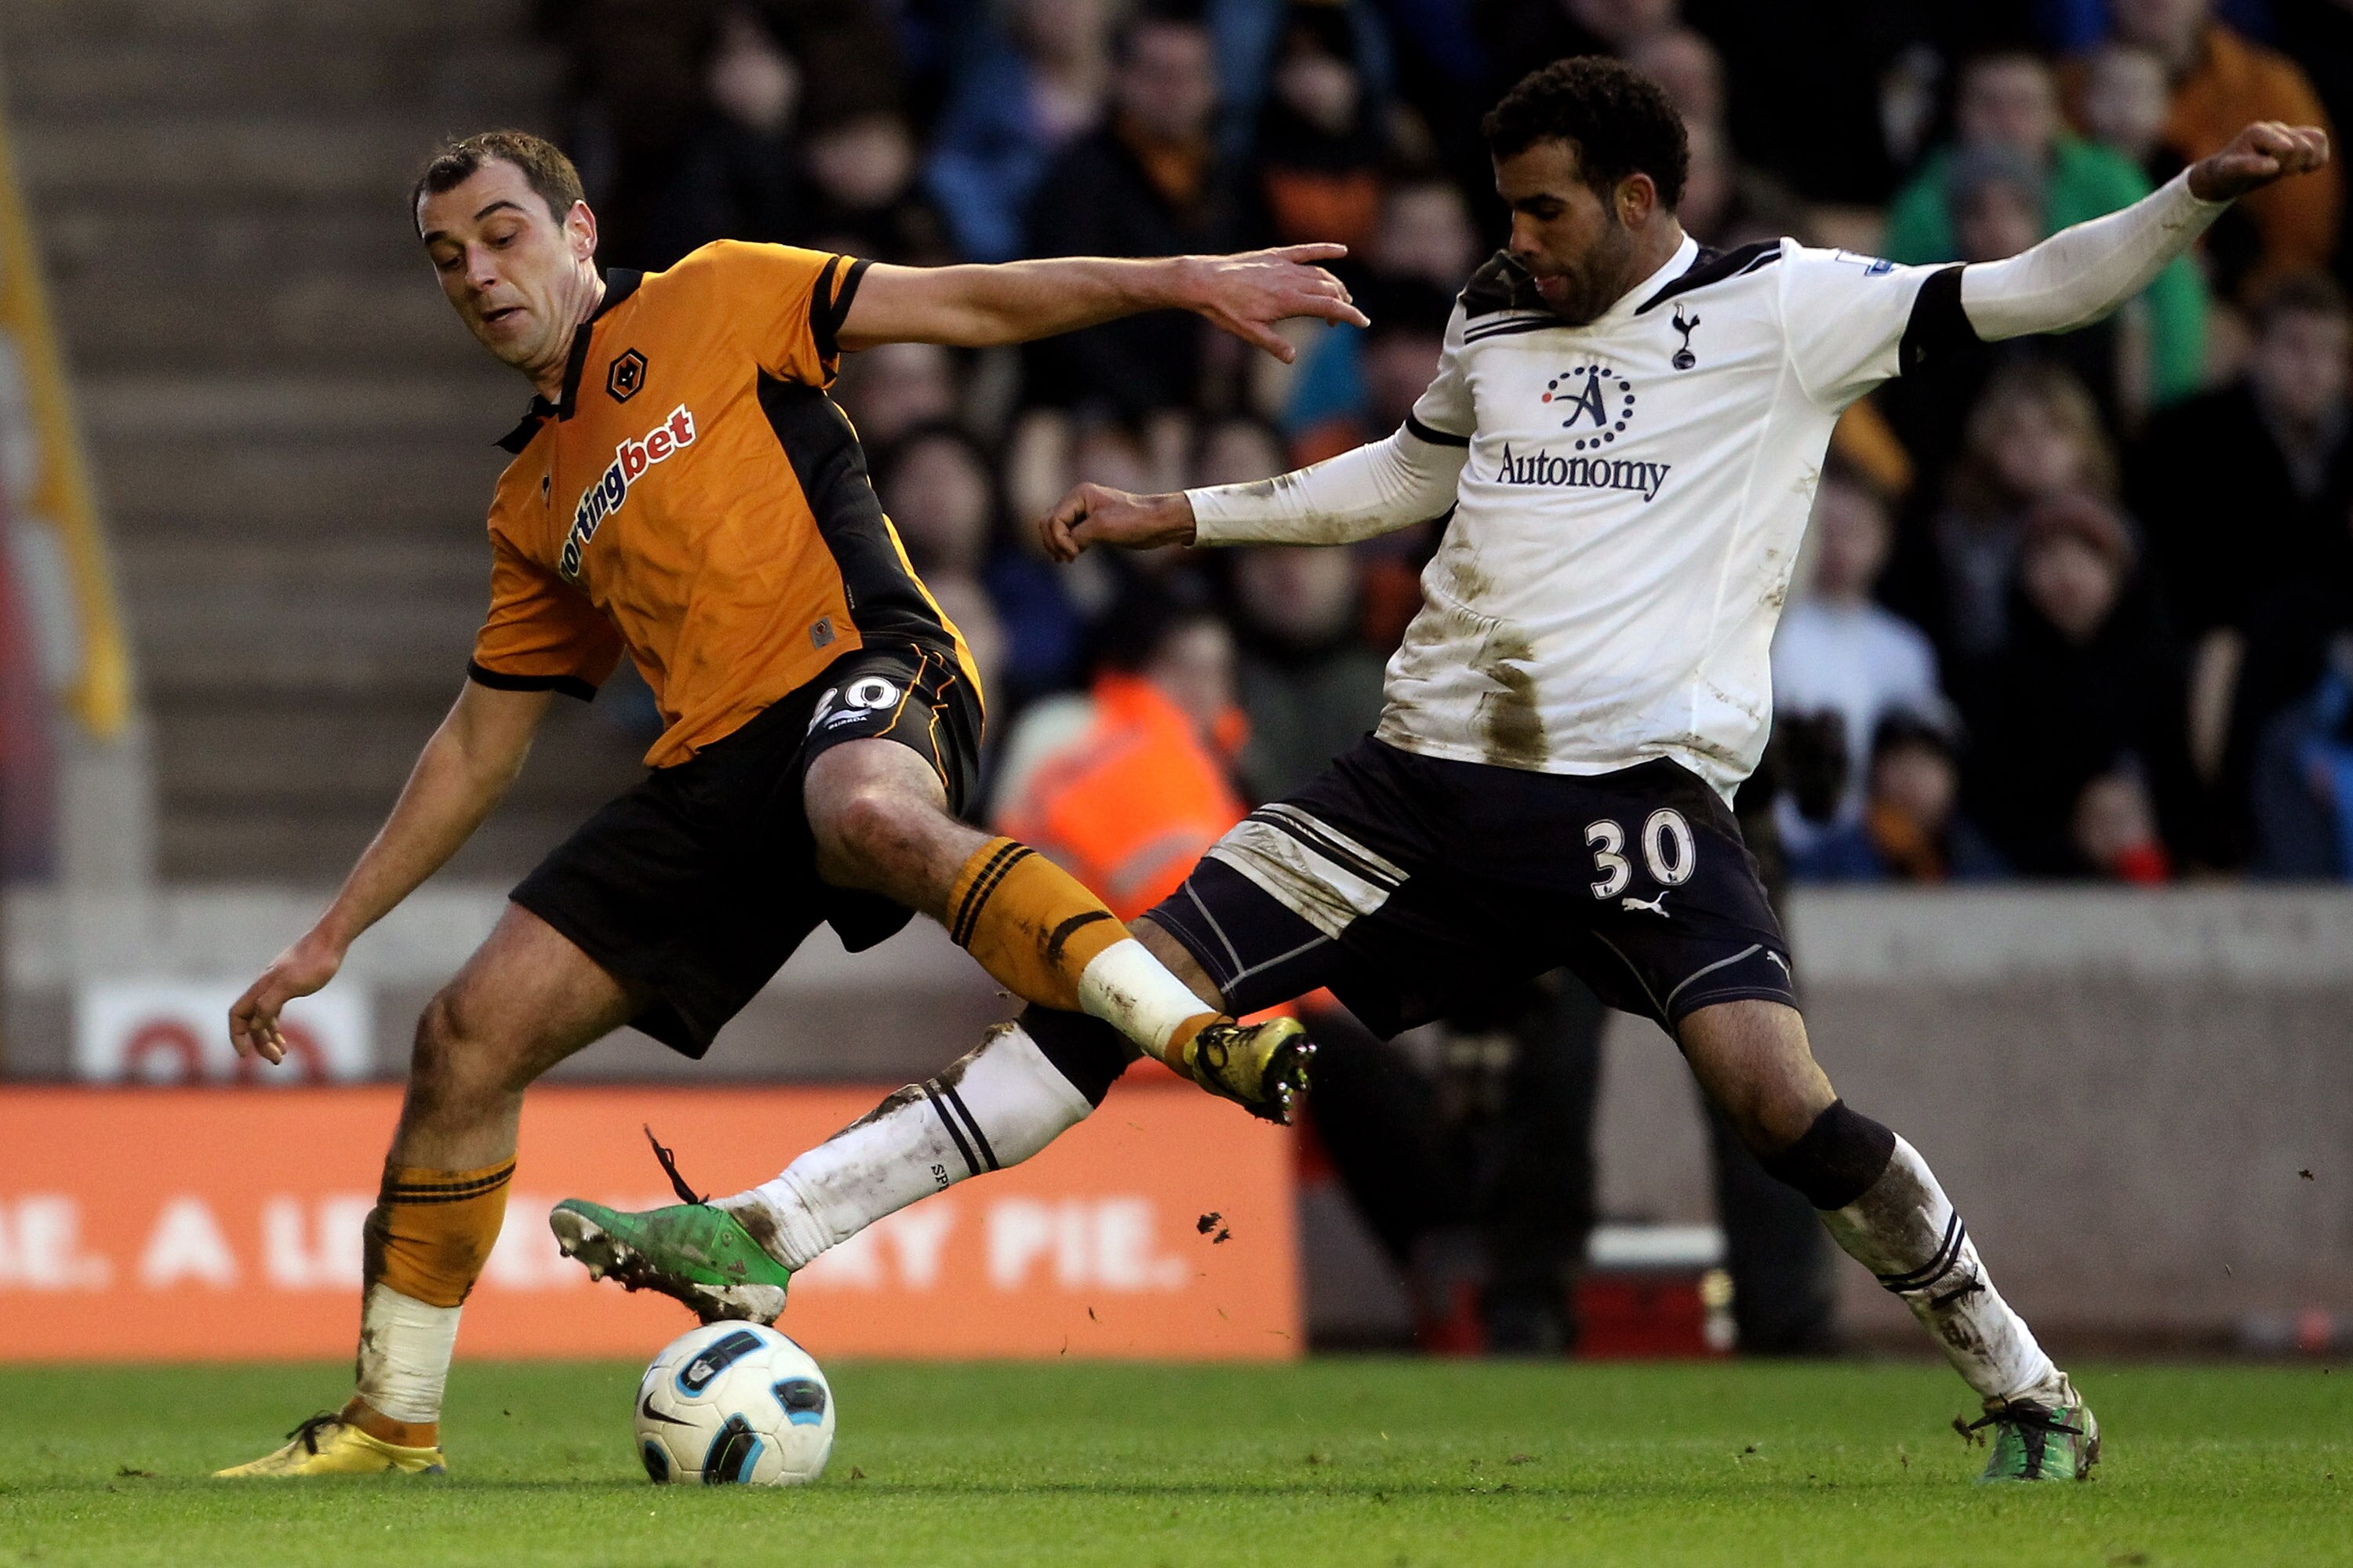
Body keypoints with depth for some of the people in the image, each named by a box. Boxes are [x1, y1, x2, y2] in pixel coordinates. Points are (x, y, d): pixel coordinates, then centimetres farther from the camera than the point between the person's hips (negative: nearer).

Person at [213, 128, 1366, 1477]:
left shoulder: (712, 303, 11)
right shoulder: (533, 505, 26)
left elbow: (967, 304, 5)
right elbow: (478, 749, 31)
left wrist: (1178, 281, -7)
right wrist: (331, 938, 29)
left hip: (862, 673, -6)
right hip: (711, 773, 6)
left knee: (870, 811, -43)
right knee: (470, 1033, -1)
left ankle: (1201, 1038, -53)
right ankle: (393, 1422, 10)